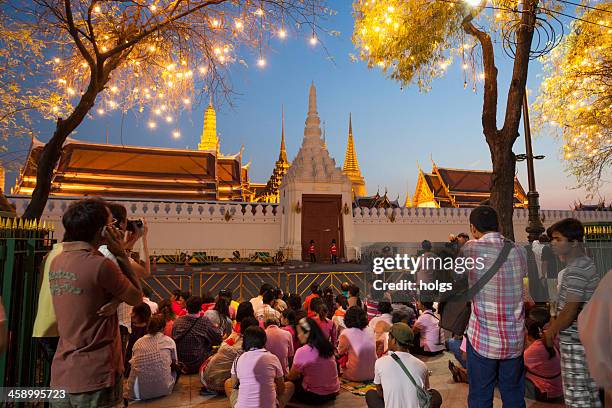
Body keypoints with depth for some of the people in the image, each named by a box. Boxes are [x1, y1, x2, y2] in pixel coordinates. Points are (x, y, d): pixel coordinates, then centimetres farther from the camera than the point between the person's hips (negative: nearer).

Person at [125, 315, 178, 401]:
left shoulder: (138, 342, 7)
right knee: (176, 369, 26)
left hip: (138, 392, 3)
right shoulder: (169, 341, 3)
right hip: (162, 389, -2)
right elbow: (174, 364, 15)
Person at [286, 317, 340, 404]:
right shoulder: (326, 346, -2)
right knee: (301, 377, 23)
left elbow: (292, 377, -6)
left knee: (291, 383, 13)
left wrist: (287, 377, 14)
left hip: (315, 396, -6)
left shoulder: (302, 351, -21)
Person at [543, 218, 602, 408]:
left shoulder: (576, 269, -20)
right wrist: (554, 325, 16)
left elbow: (570, 311, -21)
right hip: (587, 340, 10)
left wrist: (550, 332, -8)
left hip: (575, 342, -10)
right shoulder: (586, 264, 11)